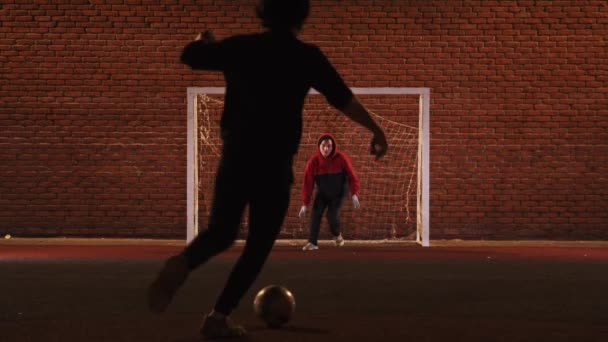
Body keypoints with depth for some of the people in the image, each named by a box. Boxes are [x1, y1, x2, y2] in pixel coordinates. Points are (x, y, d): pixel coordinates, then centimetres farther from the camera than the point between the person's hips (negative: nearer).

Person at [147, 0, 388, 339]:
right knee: (258, 246, 9)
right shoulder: (306, 55, -3)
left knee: (221, 233, 12)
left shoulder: (240, 46, 6)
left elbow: (190, 55, 15)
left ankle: (182, 264, -22)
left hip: (235, 158, 3)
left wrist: (204, 40, 37)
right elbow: (342, 97, -5)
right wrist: (376, 129, 4)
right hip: (274, 165, -3)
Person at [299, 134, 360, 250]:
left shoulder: (341, 158, -23)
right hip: (322, 193, 2)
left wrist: (354, 194, -24)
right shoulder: (313, 161, -21)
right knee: (315, 214, -13)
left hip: (338, 193, -2)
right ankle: (312, 242, -8)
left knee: (332, 215, -15)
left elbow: (352, 175, -15)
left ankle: (337, 235, 17)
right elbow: (307, 183, -20)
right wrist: (305, 204, -22)